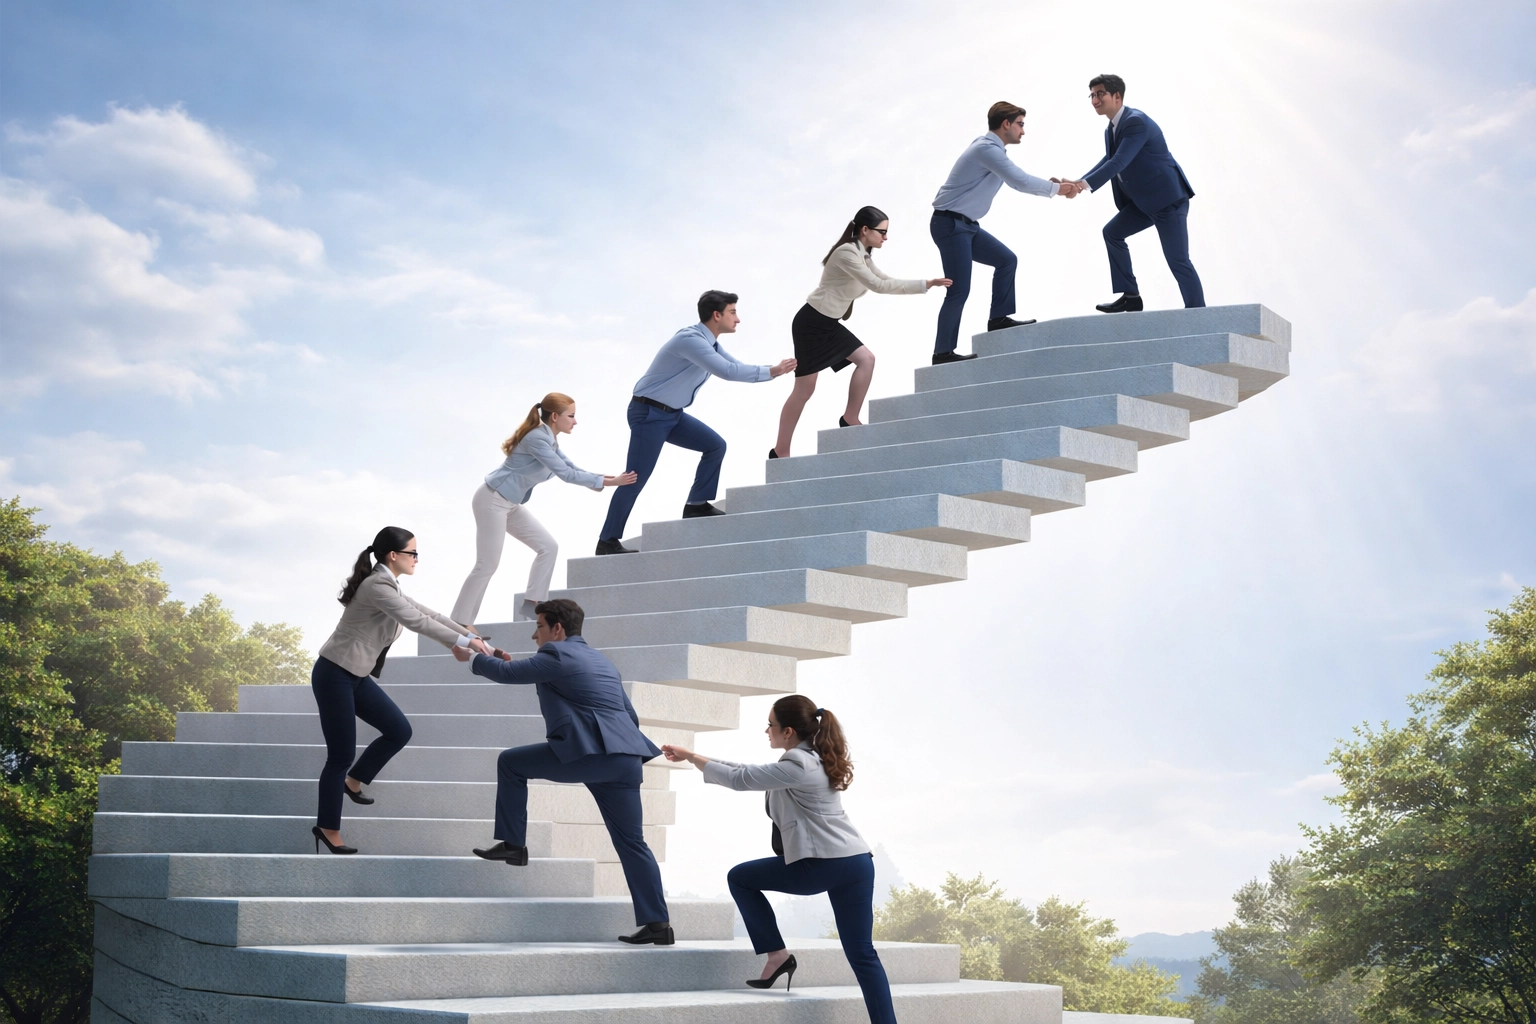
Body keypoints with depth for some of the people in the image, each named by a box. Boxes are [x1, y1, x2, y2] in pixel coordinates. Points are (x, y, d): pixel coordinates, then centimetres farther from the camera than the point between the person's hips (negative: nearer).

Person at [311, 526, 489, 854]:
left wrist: (469, 636, 5)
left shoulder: (388, 585, 10)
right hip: (334, 675, -10)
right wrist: (463, 641, -19)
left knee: (399, 731, 7)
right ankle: (328, 828, 9)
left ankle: (353, 781, 24)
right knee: (342, 755, -3)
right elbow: (417, 621, -24)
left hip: (356, 676, 10)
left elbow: (426, 613, 11)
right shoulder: (377, 586, -21)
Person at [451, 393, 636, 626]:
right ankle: (458, 625, -1)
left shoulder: (549, 439, 7)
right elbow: (566, 474, -24)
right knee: (487, 565, -7)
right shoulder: (537, 438, -22)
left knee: (548, 546, 5)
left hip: (510, 505, 10)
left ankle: (531, 605, 7)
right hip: (492, 501, -10)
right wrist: (607, 482, -20)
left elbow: (571, 468, 9)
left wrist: (605, 478, -3)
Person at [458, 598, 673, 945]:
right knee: (631, 842, 9)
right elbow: (630, 715, 31)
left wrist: (471, 658, 20)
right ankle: (657, 923, 3)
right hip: (624, 758, 8)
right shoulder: (601, 661, 28)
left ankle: (513, 844, 12)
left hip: (589, 753, -8)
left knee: (510, 762, 9)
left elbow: (508, 672, 4)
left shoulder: (556, 655, 3)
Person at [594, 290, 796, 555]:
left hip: (672, 414, 10)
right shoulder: (691, 339, -24)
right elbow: (728, 371, -31)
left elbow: (738, 367, 11)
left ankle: (697, 505, 10)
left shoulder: (709, 343, 7)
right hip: (648, 414, -10)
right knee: (636, 478, -8)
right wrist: (770, 371, -25)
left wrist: (776, 370, -2)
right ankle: (607, 541, 0)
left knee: (715, 445, 4)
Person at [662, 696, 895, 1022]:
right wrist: (691, 756, 24)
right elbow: (750, 772, 24)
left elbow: (740, 779, -6)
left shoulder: (797, 766, -9)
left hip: (823, 865, -9)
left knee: (740, 878, 11)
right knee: (862, 955, 5)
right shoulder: (813, 760, 21)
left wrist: (691, 757, 8)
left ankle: (777, 954, 12)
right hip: (857, 862, 9)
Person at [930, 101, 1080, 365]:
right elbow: (1021, 182, -20)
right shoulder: (987, 148, -17)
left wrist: (1055, 185, 10)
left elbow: (1019, 181, 22)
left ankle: (999, 318, 13)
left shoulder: (994, 149, 15)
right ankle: (943, 353, -5)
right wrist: (1056, 189, -8)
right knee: (959, 290, -10)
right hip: (950, 224, -10)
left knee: (1006, 259, 11)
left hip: (966, 225, 10)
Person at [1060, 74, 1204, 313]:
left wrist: (1086, 184, -36)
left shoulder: (1136, 122, -20)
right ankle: (1130, 296, 15)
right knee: (1112, 232, 11)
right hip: (1144, 200, 10)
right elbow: (1108, 161, 12)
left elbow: (1119, 162, -28)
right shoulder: (1112, 128, 10)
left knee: (1177, 259, -9)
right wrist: (1078, 182, -3)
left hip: (1169, 198, -10)